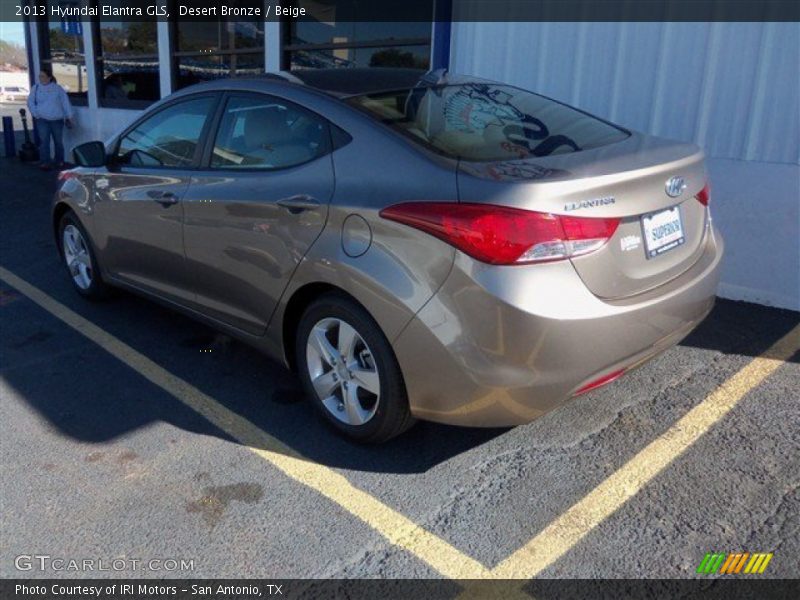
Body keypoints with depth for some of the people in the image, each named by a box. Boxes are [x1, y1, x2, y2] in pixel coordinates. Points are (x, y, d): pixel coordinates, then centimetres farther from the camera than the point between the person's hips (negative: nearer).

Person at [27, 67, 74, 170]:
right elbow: (30, 102, 9)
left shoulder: (57, 88, 2)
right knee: (44, 141, -6)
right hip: (42, 120, 0)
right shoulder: (36, 88, 5)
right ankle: (45, 163, -3)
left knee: (58, 141, 6)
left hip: (57, 120, 0)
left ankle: (60, 162, 18)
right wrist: (36, 114, -3)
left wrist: (69, 117, -1)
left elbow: (65, 102, 2)